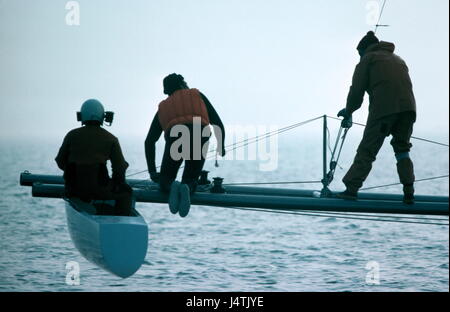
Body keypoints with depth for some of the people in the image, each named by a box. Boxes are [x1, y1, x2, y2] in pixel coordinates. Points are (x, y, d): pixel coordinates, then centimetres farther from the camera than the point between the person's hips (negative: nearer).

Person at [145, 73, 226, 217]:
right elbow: (217, 123, 24)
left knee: (164, 183, 14)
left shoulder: (163, 107, 35)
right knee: (190, 183, 14)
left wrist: (152, 171, 32)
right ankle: (185, 190, -26)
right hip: (198, 137, 0)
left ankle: (173, 189, -24)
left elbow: (149, 141, 30)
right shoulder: (198, 96, 32)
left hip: (175, 139, 0)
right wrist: (221, 146, 40)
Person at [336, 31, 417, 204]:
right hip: (408, 108, 5)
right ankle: (408, 193, 4)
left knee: (366, 151, 1)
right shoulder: (398, 60, 32)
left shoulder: (368, 58, 13)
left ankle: (351, 188, -2)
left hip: (383, 110, -5)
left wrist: (348, 111, 22)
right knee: (402, 150, 15)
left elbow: (357, 90, 7)